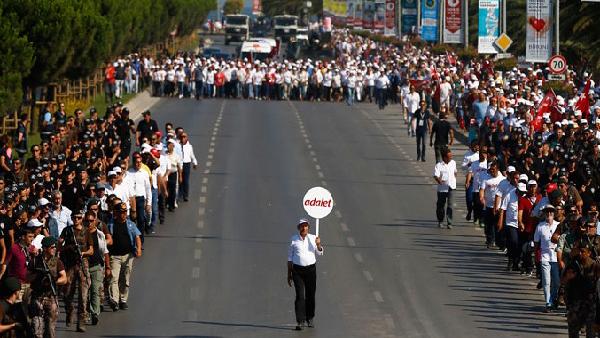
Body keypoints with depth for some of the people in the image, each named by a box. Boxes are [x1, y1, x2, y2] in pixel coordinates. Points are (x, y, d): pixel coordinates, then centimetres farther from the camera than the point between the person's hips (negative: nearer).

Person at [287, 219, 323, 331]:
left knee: (310, 295, 6)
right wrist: (289, 274, 7)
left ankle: (309, 319, 23)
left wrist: (318, 245, -23)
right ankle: (300, 321, -12)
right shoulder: (293, 239, 3)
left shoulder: (313, 238, 5)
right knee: (300, 296, -10)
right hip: (297, 270, -1)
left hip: (311, 269, 2)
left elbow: (319, 253, -2)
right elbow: (290, 257, 8)